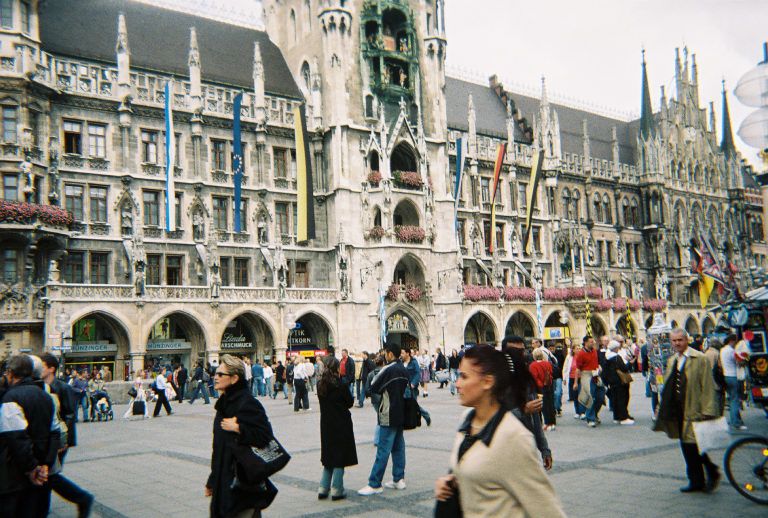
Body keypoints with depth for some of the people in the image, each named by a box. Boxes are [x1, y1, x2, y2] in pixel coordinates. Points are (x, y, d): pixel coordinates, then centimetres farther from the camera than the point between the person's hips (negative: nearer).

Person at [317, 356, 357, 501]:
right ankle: (336, 490, 5)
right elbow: (350, 402, -6)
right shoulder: (340, 384, -16)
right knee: (340, 457, 4)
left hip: (326, 425, 5)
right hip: (341, 425, -5)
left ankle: (323, 489, 15)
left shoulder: (320, 384, 0)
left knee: (329, 456, 16)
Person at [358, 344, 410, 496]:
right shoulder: (404, 370, 9)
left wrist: (375, 377, 9)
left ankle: (374, 484, -5)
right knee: (398, 447, 12)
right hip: (400, 414, 8)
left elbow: (373, 388, -9)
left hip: (388, 416, -8)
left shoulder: (388, 370, -15)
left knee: (383, 450, -7)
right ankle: (399, 479, 16)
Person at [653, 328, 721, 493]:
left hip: (693, 410, -7)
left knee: (694, 445, -8)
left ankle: (712, 472, 13)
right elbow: (667, 388, 19)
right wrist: (662, 407, 14)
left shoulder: (700, 359, -7)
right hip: (678, 412, 7)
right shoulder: (672, 360, 15)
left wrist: (707, 411, -16)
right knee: (686, 446, 10)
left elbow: (708, 387, -11)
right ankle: (696, 481, 18)